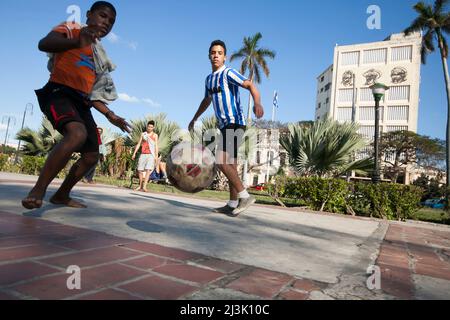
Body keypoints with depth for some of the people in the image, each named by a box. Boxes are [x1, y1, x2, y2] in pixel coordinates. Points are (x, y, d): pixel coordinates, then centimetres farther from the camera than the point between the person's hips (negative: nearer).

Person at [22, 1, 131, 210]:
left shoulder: (100, 56, 24)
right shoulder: (71, 29, 6)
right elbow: (43, 44, -16)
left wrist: (110, 115, 14)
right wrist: (77, 42, -33)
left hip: (81, 103, 8)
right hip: (59, 93, -8)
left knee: (91, 156, 5)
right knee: (78, 133, -36)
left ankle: (62, 195, 25)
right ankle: (38, 190, -26)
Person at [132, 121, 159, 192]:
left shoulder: (155, 135, 8)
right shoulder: (143, 134, 15)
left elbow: (156, 146, 2)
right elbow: (139, 144, 15)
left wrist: (156, 156, -8)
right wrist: (134, 153, 8)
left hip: (150, 155, -3)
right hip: (143, 154, 3)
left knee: (148, 170, -17)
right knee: (140, 170, 3)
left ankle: (144, 186, -24)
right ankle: (140, 186, 15)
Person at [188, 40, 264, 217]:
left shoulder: (228, 73, -7)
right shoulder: (209, 79, 18)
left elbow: (251, 86, -21)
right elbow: (206, 101, 34)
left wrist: (257, 103, -41)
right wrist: (194, 119, 42)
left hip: (235, 123, -9)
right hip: (225, 126, 9)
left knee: (221, 162, -17)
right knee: (230, 164, 7)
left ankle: (245, 197, -10)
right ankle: (232, 204, 13)